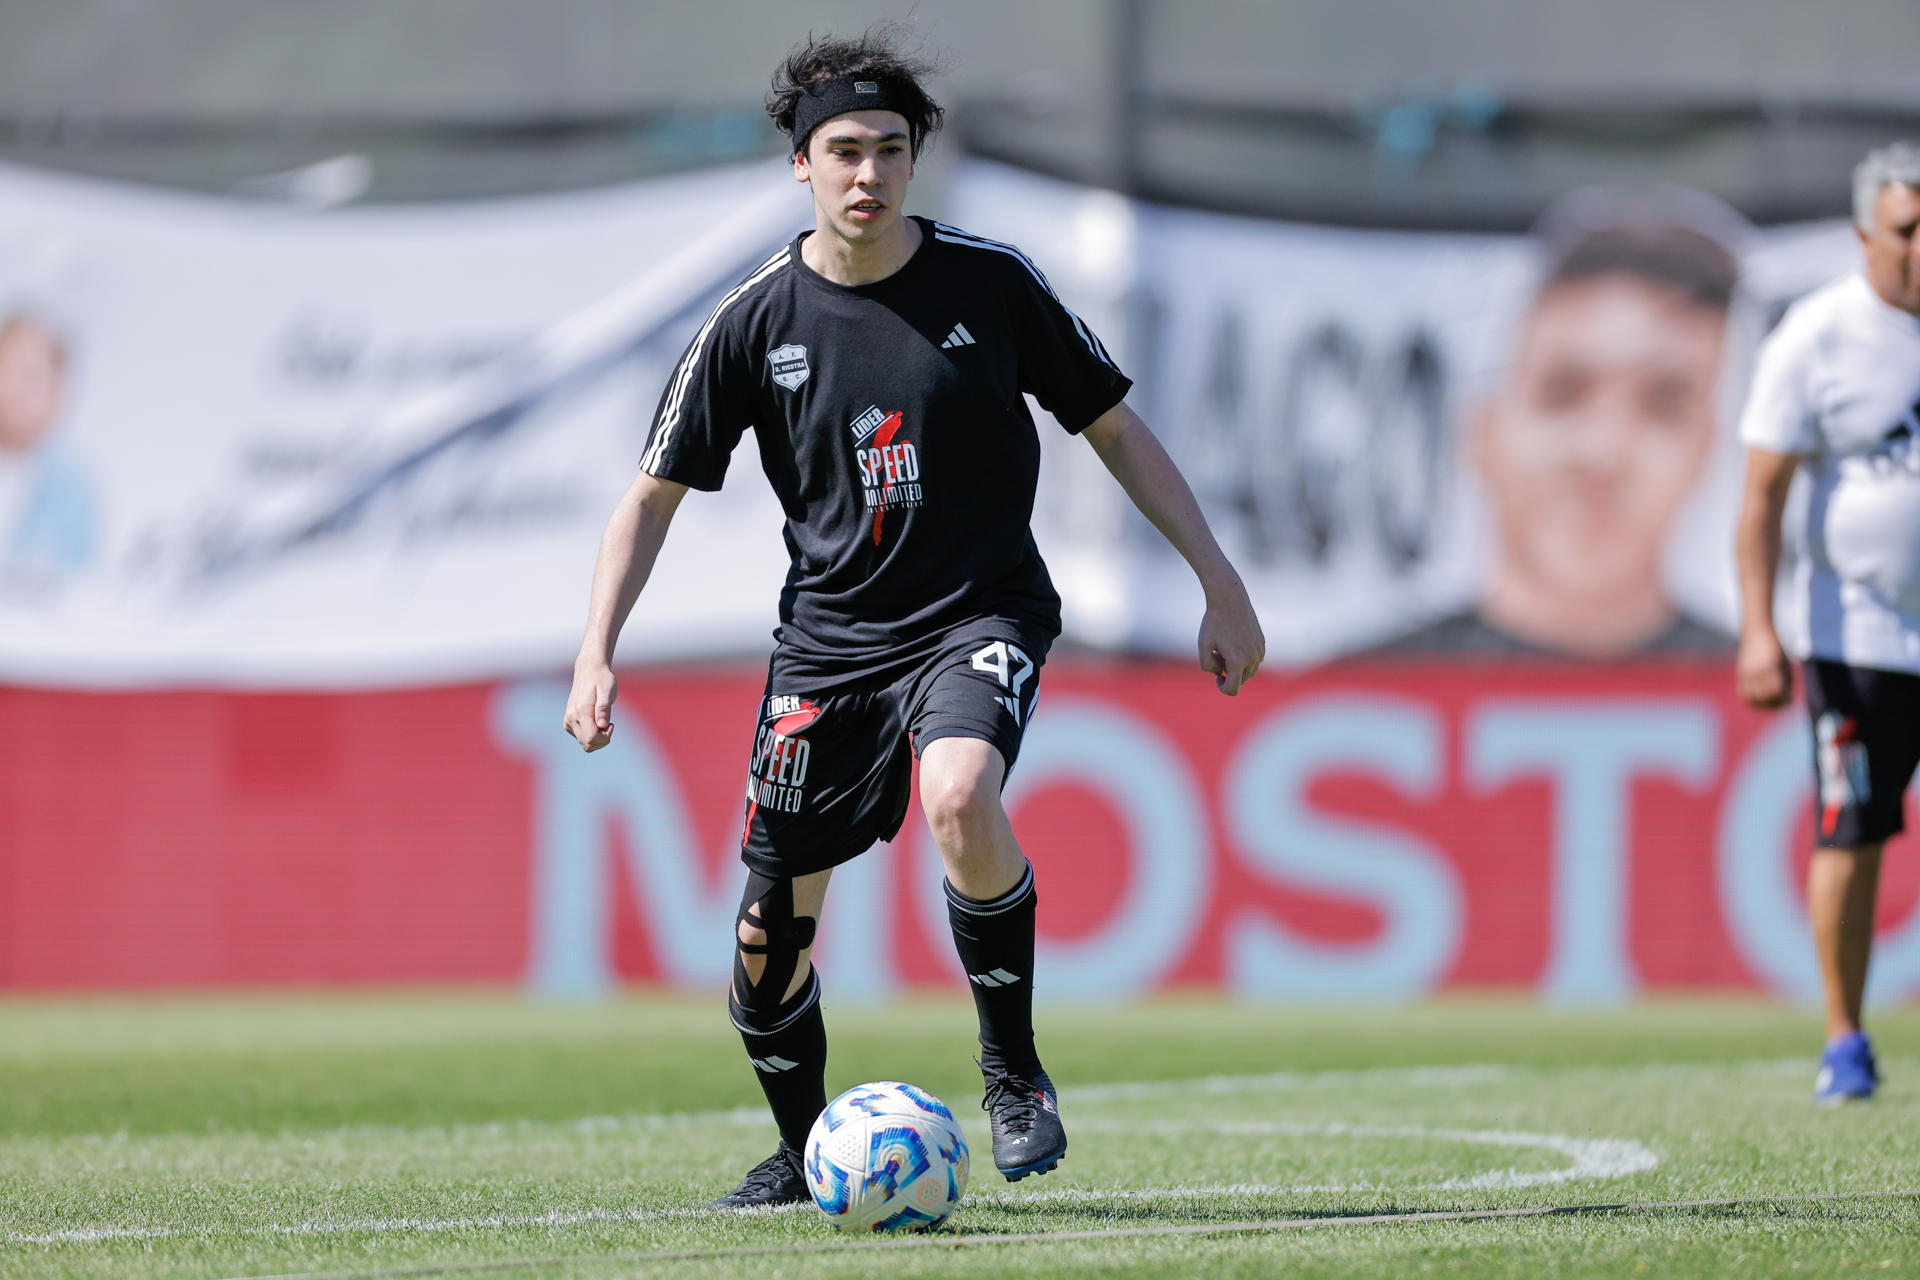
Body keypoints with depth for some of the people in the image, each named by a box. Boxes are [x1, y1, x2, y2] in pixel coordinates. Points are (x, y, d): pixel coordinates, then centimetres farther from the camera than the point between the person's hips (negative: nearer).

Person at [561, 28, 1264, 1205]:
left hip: (980, 614, -3)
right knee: (772, 930, 3)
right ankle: (803, 1151, 31)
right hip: (830, 637, 3)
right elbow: (653, 495, 3)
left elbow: (1115, 428, 4)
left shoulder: (992, 282, -5)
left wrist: (1221, 583, 2)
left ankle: (1014, 1070, -14)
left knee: (960, 797, -35)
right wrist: (598, 652, -9)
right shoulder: (756, 322, -3)